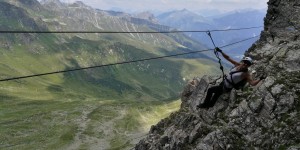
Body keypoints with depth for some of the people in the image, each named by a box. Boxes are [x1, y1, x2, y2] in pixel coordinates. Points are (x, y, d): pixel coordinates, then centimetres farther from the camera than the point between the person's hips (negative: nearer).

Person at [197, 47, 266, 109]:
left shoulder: (247, 74, -27)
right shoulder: (238, 65, -12)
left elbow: (253, 83, -37)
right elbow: (228, 58, -9)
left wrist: (260, 79, -51)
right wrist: (221, 52, -18)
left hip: (226, 88, -6)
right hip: (224, 82, 6)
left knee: (210, 90, -1)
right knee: (217, 93, 28)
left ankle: (205, 104, 20)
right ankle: (210, 104, 55)